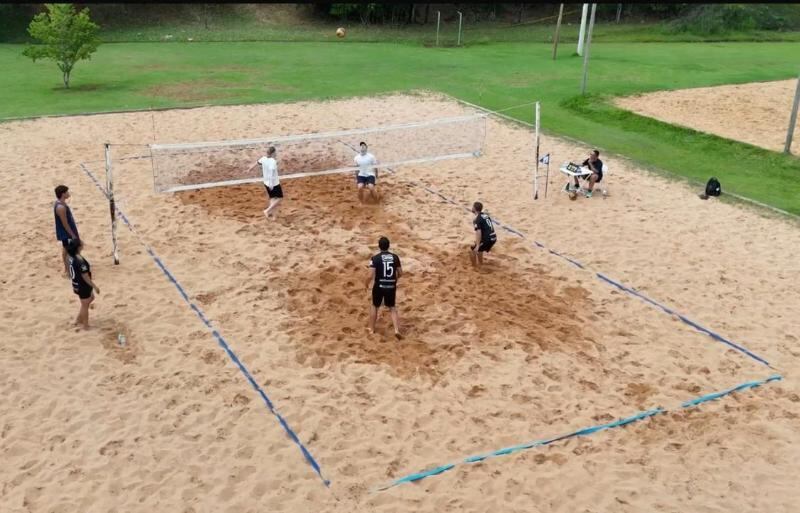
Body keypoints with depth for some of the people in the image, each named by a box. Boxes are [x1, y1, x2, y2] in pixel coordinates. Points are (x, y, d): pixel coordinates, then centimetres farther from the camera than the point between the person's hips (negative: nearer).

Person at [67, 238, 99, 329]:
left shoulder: (72, 257, -4)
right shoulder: (80, 261, -32)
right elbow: (85, 276, -25)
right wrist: (94, 287, -15)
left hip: (77, 284, 9)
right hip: (82, 286, -9)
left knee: (91, 298, 29)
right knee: (85, 305, 11)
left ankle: (78, 319, 36)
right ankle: (85, 326, 30)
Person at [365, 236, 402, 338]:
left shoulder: (375, 258, -12)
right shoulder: (395, 257, -1)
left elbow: (370, 276, -16)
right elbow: (400, 273, 5)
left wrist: (367, 284, 4)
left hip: (379, 286, -2)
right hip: (391, 286, 2)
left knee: (375, 306, 20)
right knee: (392, 308, 16)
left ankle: (372, 329, 29)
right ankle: (396, 330, 1)